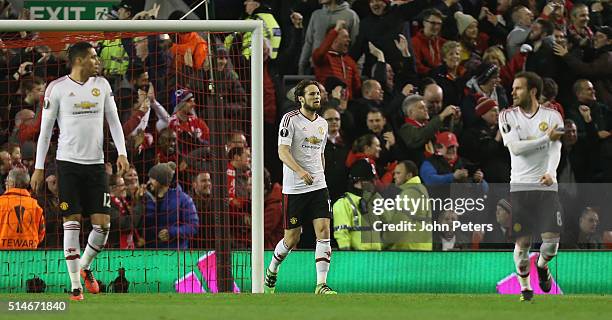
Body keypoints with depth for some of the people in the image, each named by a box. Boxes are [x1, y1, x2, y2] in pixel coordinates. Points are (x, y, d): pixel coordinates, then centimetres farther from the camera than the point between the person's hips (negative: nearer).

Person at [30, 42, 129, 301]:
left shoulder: (102, 85, 8)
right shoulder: (57, 88, -3)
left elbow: (113, 120, 12)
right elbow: (45, 129, 1)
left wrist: (122, 153, -1)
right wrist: (39, 167, -1)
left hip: (96, 163, 3)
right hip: (68, 163, -3)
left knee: (103, 224, -4)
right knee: (72, 223, -5)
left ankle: (85, 267, 24)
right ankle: (75, 285, 2)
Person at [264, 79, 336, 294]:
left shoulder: (322, 123, 14)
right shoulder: (290, 119, -7)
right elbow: (282, 152, -17)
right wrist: (300, 171, -31)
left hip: (318, 187, 5)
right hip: (294, 188, -5)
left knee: (324, 231, -11)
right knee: (292, 239, 2)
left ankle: (321, 285, -13)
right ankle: (272, 271, 31)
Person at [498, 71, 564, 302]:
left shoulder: (552, 116, 3)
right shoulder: (508, 116, 3)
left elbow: (556, 148, -10)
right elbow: (515, 147, -10)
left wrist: (550, 172, -28)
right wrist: (546, 138, -13)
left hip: (547, 185, 0)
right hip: (520, 185, 0)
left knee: (551, 237, -7)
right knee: (522, 241, -3)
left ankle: (542, 265, 27)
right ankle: (525, 287, 15)